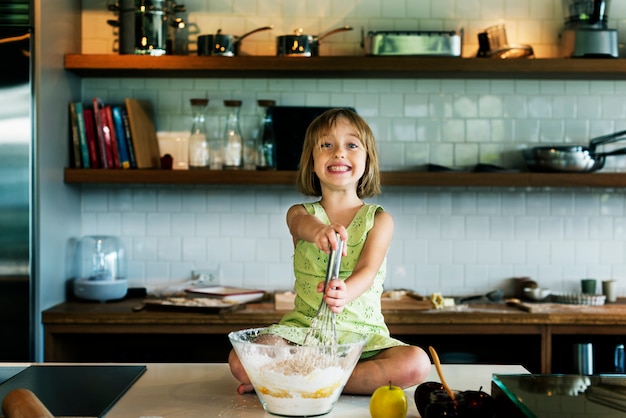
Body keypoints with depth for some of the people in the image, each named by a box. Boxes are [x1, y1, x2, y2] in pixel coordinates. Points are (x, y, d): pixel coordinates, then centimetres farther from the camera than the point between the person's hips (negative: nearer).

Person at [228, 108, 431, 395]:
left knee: (416, 364, -30)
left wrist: (346, 294, -41)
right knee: (240, 361, -26)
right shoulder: (301, 213, 4)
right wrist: (320, 230, -50)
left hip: (363, 335, 0)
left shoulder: (379, 220, 2)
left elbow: (367, 270, -15)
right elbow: (303, 223, -22)